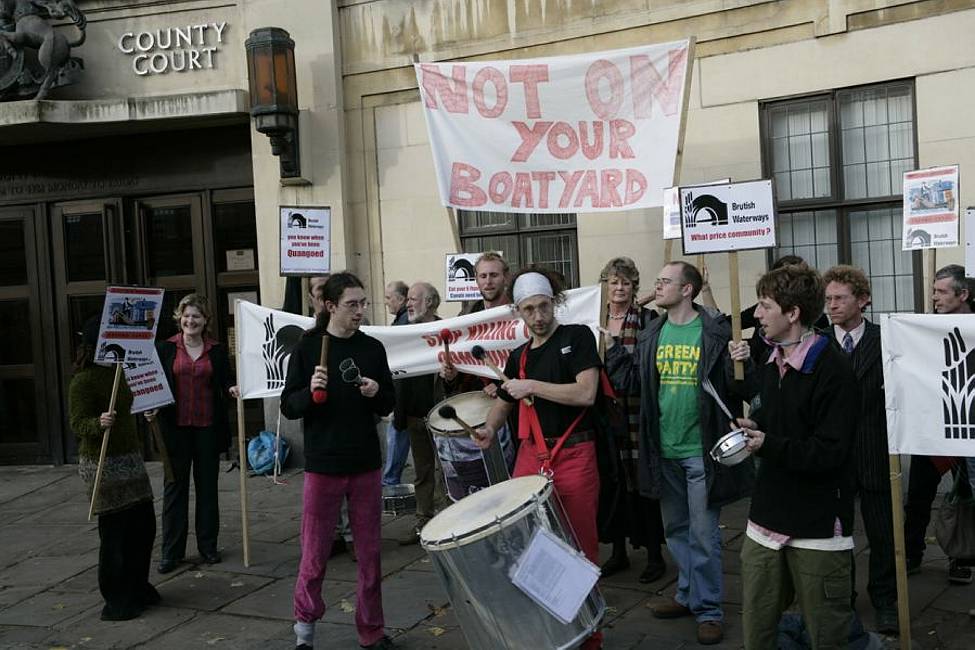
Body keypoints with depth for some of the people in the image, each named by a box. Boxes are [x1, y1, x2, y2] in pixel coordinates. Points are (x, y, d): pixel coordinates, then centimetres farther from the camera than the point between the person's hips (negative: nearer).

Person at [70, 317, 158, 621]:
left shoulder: (117, 373, 12)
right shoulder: (83, 380, -15)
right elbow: (77, 422, -18)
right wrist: (99, 423, -35)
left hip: (130, 459, 9)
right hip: (103, 463, -9)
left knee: (143, 525, 13)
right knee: (114, 531, -2)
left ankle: (138, 588, 29)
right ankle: (116, 601, 11)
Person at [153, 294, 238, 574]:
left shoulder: (217, 351, 5)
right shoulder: (165, 348, 3)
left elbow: (225, 383, 6)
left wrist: (232, 389, -15)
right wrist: (151, 407, -14)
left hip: (208, 427, 1)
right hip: (175, 427, -1)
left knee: (207, 486, 9)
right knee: (175, 487, 4)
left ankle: (208, 546, 20)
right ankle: (171, 551, 11)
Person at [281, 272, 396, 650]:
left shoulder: (372, 349, 4)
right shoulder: (308, 348, -4)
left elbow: (388, 407, 10)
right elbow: (288, 408, -3)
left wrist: (376, 393, -12)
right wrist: (310, 391, -23)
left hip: (366, 465, 3)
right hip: (323, 466, -2)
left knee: (370, 554, 8)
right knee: (315, 555, 4)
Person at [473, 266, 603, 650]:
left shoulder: (577, 337, -3)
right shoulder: (519, 357, 13)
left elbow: (586, 393, -15)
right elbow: (505, 401, 25)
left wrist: (531, 387, -12)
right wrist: (489, 428, 4)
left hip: (574, 456, -4)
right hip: (530, 455, 5)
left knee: (580, 547, 3)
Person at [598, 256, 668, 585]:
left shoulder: (648, 319, -2)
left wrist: (614, 349, -17)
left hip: (638, 416, -4)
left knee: (642, 482, 1)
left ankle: (654, 555, 14)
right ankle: (618, 551, 24)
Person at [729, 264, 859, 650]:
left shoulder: (833, 369, -15)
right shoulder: (769, 363, 10)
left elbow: (830, 452, -20)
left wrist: (768, 445, -22)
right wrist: (755, 427, 3)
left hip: (818, 526, -7)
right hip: (767, 518, 7)